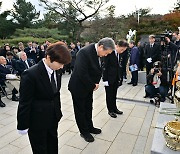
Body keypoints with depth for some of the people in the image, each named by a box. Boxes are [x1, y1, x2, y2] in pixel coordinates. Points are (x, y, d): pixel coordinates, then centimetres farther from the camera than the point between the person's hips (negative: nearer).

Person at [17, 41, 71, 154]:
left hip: (53, 117, 6)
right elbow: (24, 102, -18)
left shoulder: (57, 71, -6)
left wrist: (58, 111, 10)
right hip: (37, 121, -6)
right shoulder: (30, 75, -25)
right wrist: (23, 126, -10)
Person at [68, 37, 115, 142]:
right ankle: (84, 132, 29)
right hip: (79, 87, -8)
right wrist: (93, 86, -19)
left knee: (88, 108, 22)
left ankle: (89, 127, 42)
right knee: (80, 110, 11)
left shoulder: (99, 54, -3)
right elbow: (82, 73, -32)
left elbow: (99, 70, 9)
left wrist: (96, 83, -6)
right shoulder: (84, 52, -29)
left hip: (89, 86, 8)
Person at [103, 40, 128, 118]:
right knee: (109, 95, 9)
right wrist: (105, 79, -16)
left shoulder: (120, 55, 5)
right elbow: (105, 67, -15)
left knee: (114, 95, 17)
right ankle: (110, 110, 23)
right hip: (109, 79, -6)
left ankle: (114, 108, 32)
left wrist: (121, 78, 5)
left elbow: (120, 67, 9)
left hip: (116, 79, 6)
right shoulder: (109, 53, -15)